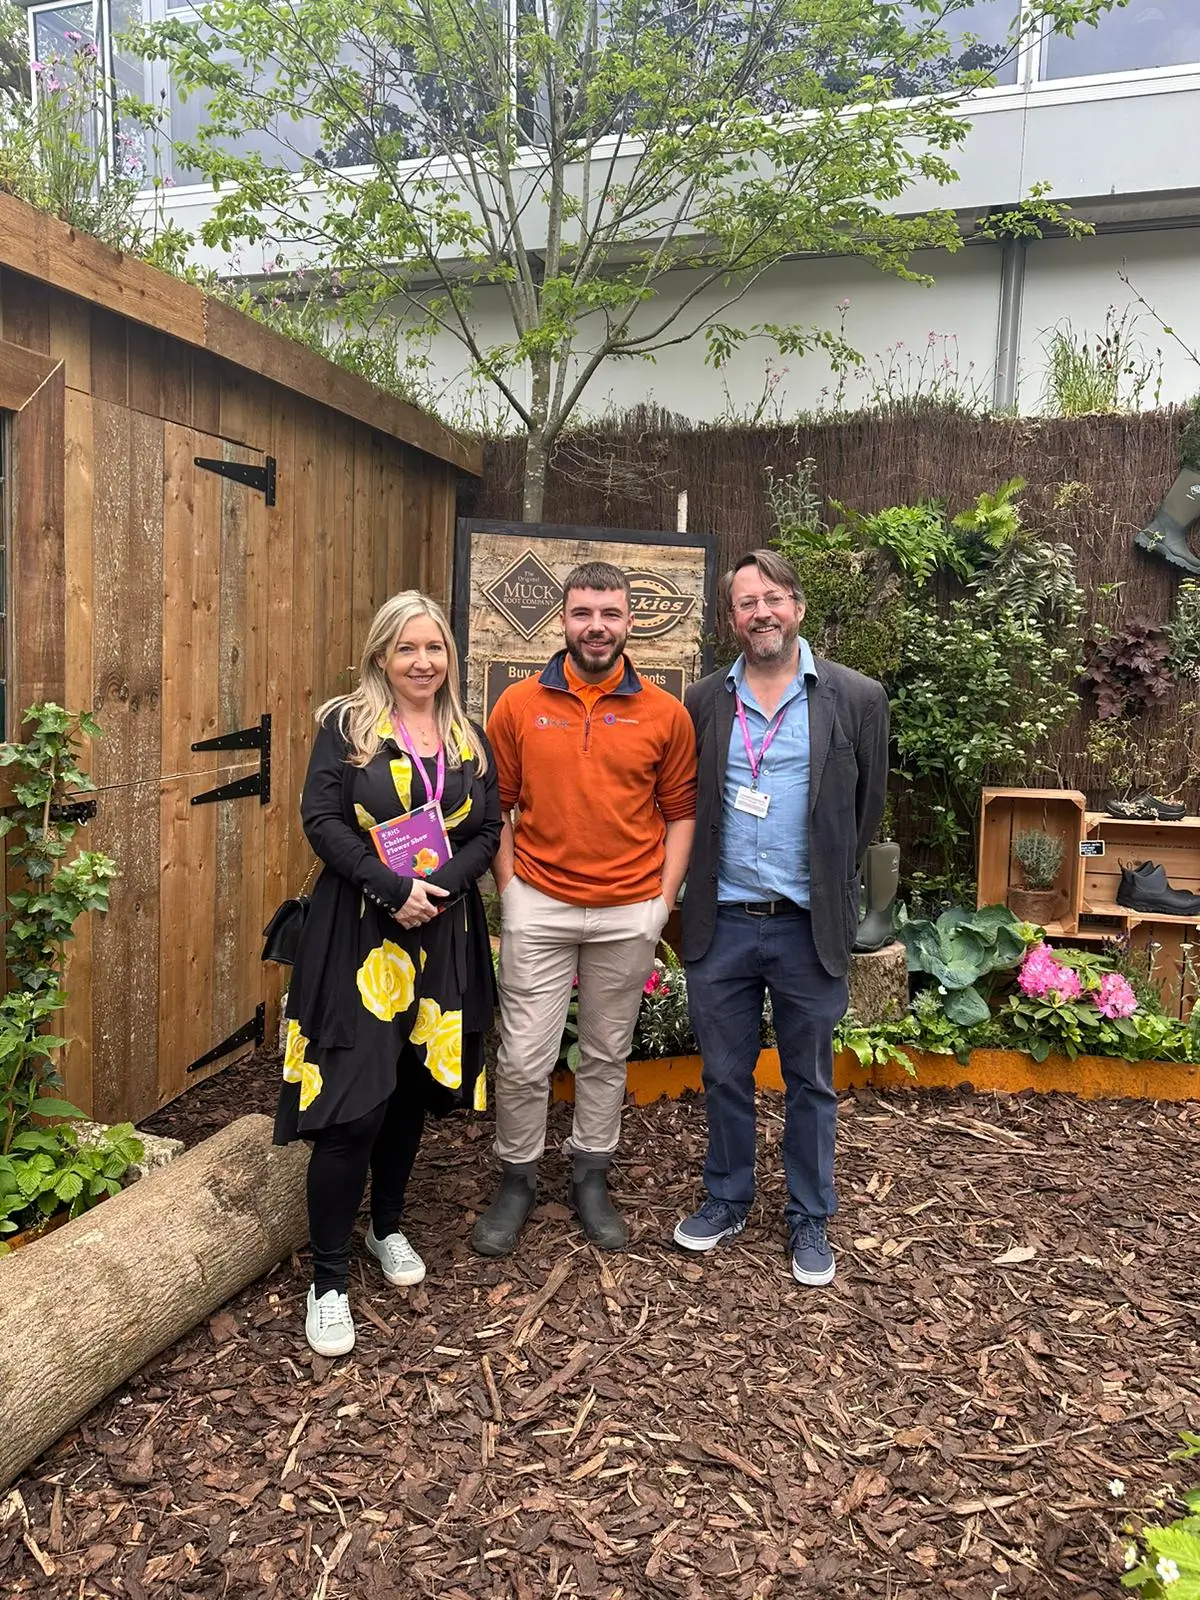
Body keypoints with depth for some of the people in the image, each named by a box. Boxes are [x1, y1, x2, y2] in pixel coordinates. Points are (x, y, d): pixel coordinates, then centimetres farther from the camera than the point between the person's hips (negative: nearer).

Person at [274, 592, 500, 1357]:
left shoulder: (470, 740, 9)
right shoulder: (347, 726, -2)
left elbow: (489, 830, 5)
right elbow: (322, 820, -10)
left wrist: (440, 887, -12)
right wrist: (394, 889, -18)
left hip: (443, 936, 4)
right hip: (359, 934, -4)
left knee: (413, 1087, 15)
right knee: (354, 1104, -7)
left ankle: (388, 1228, 36)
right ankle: (329, 1280, 8)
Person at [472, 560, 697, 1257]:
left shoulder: (666, 714, -1)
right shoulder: (519, 705, -1)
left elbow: (680, 813, 4)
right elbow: (497, 806, 4)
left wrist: (663, 901, -2)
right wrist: (509, 888, -3)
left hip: (628, 912, 1)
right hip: (538, 907, 0)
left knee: (607, 1055, 14)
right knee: (524, 1059, 3)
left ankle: (591, 1178, 33)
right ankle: (517, 1180, 26)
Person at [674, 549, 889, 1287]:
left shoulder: (857, 699, -4)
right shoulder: (704, 701, 3)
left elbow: (867, 808, 4)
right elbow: (684, 805, 10)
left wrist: (833, 892, 6)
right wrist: (698, 891, 6)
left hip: (808, 926, -2)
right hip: (721, 923, 2)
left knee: (810, 1081, 12)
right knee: (725, 1075, 15)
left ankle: (811, 1220, 30)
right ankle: (728, 1200, 35)